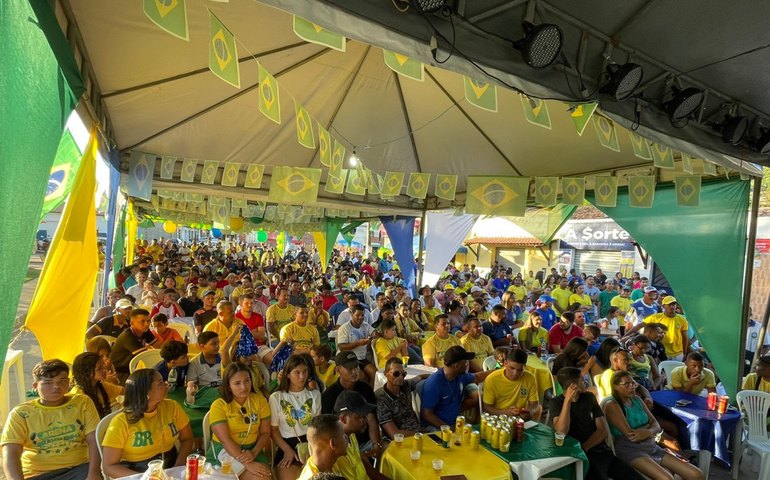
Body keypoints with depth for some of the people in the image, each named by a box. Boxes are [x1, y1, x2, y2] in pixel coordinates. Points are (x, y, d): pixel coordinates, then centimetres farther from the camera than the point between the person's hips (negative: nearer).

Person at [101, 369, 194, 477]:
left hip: (171, 473, 2)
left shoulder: (171, 407, -2)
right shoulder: (121, 422, -11)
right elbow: (109, 467, -9)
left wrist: (178, 466, -11)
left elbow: (187, 439, 5)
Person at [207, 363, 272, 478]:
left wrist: (254, 452, -18)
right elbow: (225, 441, -18)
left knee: (266, 475, -25)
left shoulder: (260, 400, -1)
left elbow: (265, 432, 1)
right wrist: (248, 464, -27)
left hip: (252, 450, 4)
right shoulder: (219, 405, -11)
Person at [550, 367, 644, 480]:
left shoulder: (589, 397, 11)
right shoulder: (556, 402, -5)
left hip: (603, 451, 6)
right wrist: (568, 400, -26)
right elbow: (561, 432, -20)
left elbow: (602, 431, 7)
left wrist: (583, 448, -9)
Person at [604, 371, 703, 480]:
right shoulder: (612, 405, -10)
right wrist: (648, 427, 2)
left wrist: (648, 432, -14)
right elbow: (629, 434, -16)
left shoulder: (637, 400, 15)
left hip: (651, 447, 8)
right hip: (630, 450, -7)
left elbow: (657, 426, 10)